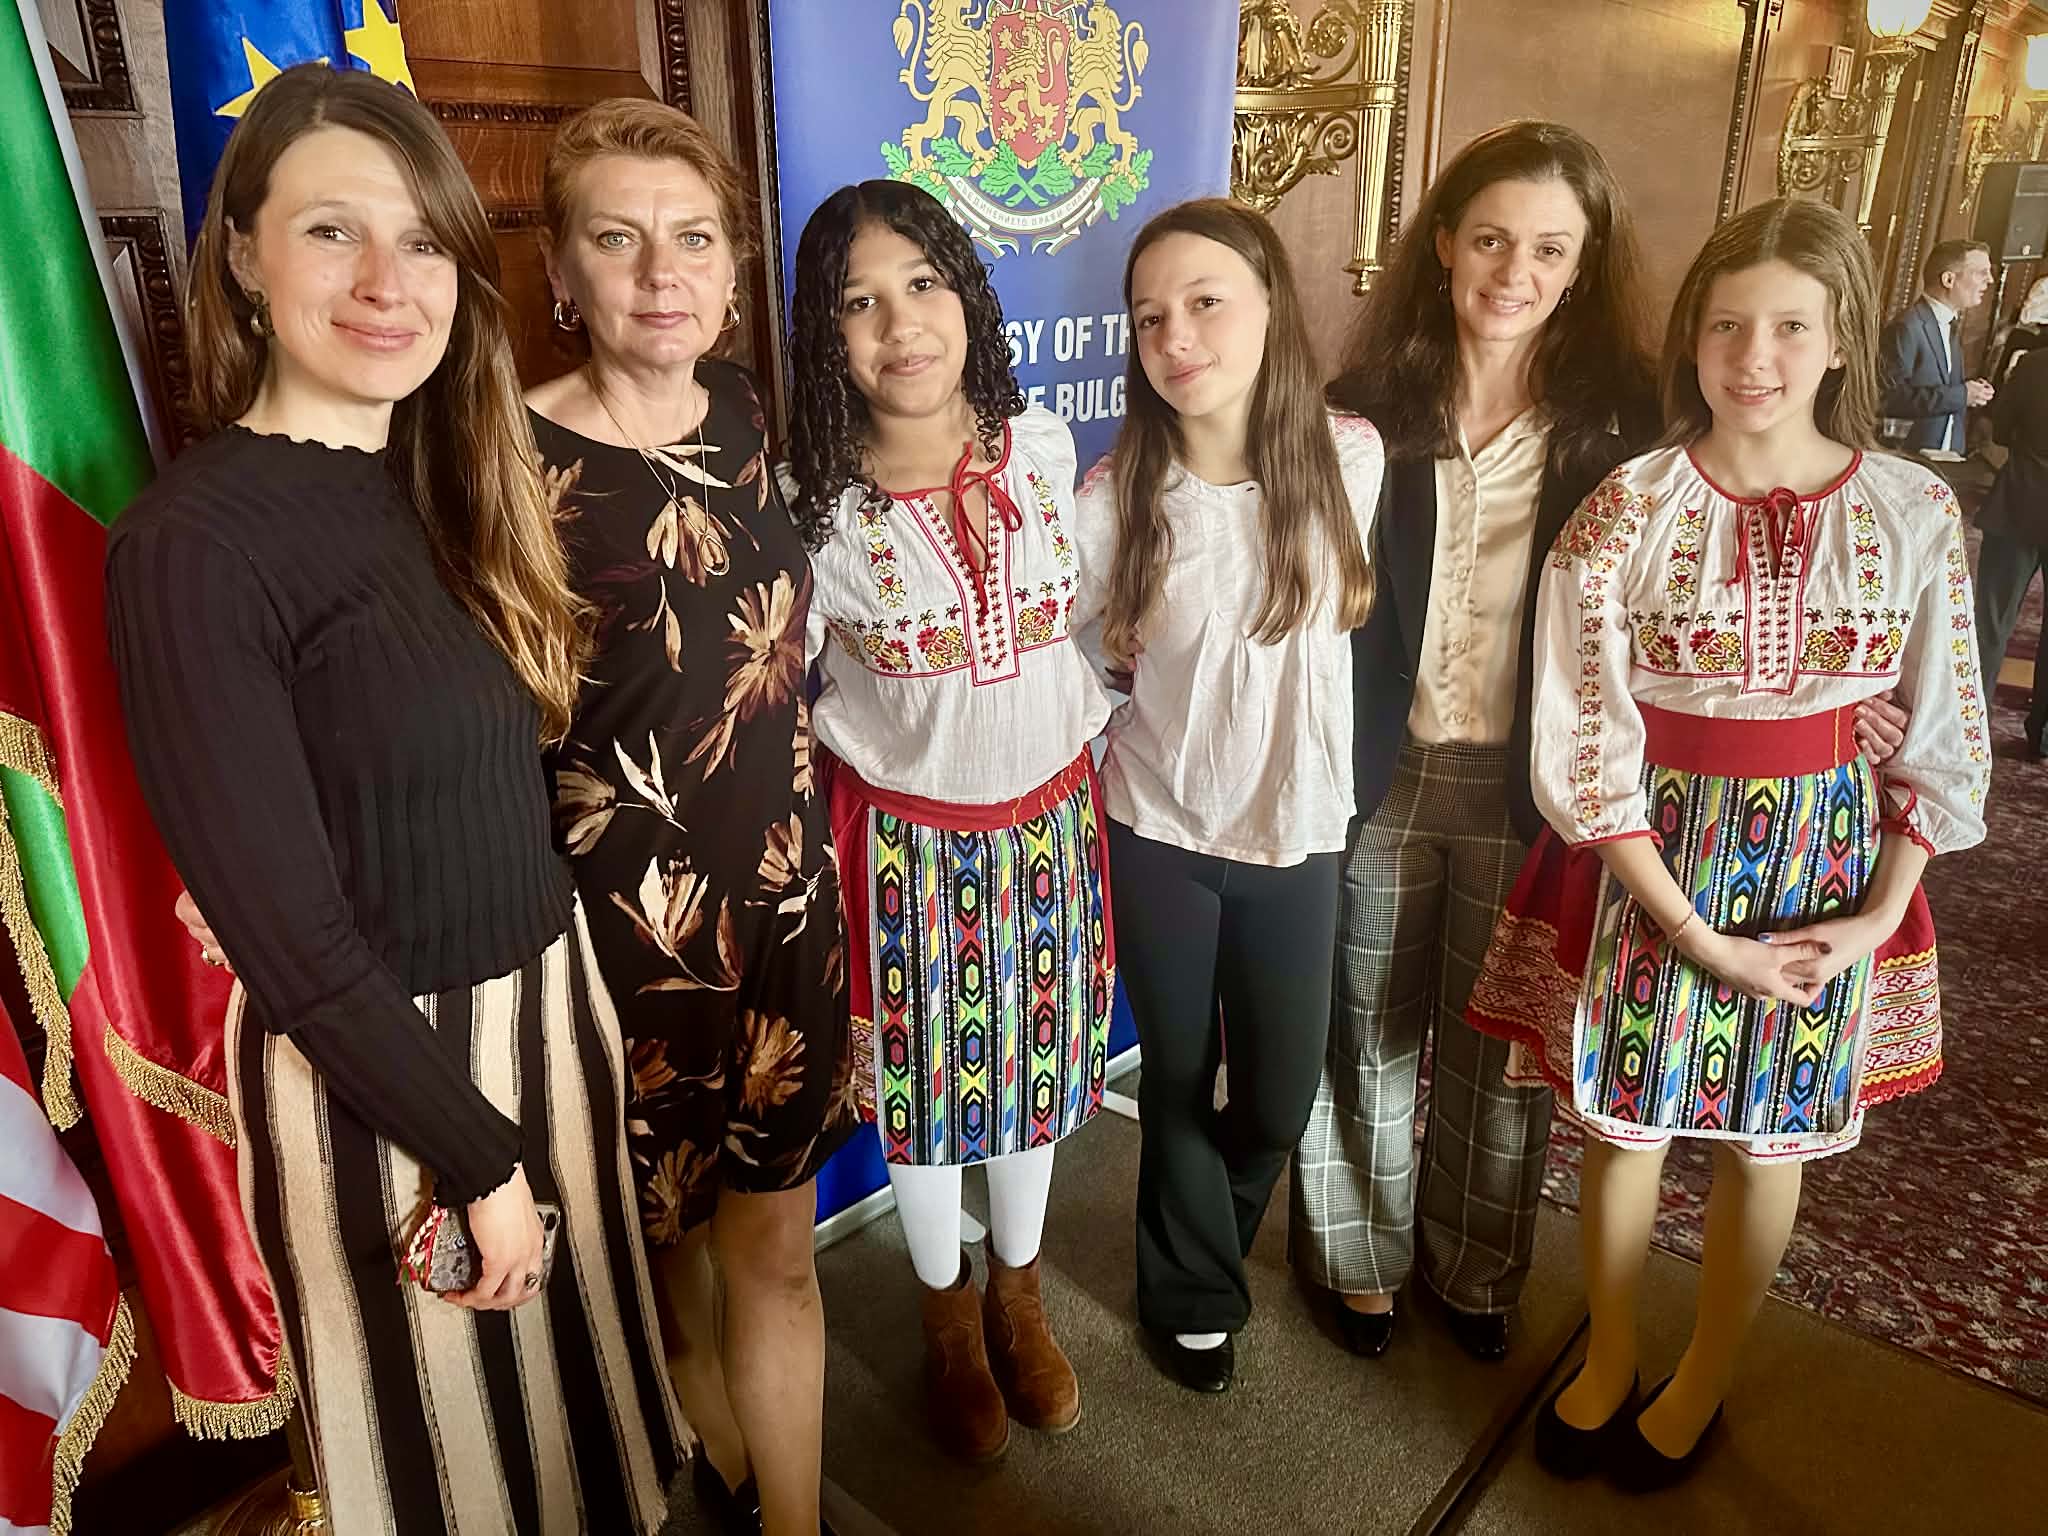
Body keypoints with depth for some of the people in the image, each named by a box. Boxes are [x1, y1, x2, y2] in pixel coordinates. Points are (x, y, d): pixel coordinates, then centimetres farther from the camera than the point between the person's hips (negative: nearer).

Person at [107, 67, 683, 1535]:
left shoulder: (453, 477, 2)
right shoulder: (193, 542, -20)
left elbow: (517, 775, 3)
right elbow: (288, 933, -20)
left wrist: (583, 995, 2)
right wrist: (478, 1152, -14)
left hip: (550, 1000, 6)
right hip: (373, 1069, -6)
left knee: (583, 1386, 25)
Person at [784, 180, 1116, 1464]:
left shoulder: (1045, 447, -5)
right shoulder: (813, 504, -15)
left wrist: (1087, 734, 11)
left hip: (1051, 821, 3)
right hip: (907, 841, -3)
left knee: (1039, 1065, 18)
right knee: (923, 1084, 13)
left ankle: (1019, 1296, 45)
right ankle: (948, 1316, 41)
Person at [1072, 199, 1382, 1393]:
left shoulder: (1350, 456, -11)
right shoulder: (1114, 497, -15)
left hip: (1299, 830, 2)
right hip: (1161, 833, -1)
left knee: (1279, 1099, 13)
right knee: (1181, 1083, 14)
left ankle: (1205, 1230, 48)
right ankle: (1195, 1295, 41)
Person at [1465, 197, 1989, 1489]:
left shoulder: (1915, 512, -5)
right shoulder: (1627, 510, -10)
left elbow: (1943, 740, 3)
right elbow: (1581, 747, -11)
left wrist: (1881, 913, -7)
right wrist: (1694, 931, -13)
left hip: (1824, 861, 1)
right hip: (1648, 861, -1)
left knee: (1766, 1139, 14)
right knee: (1626, 1120, 12)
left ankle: (1703, 1380, 39)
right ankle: (1608, 1360, 37)